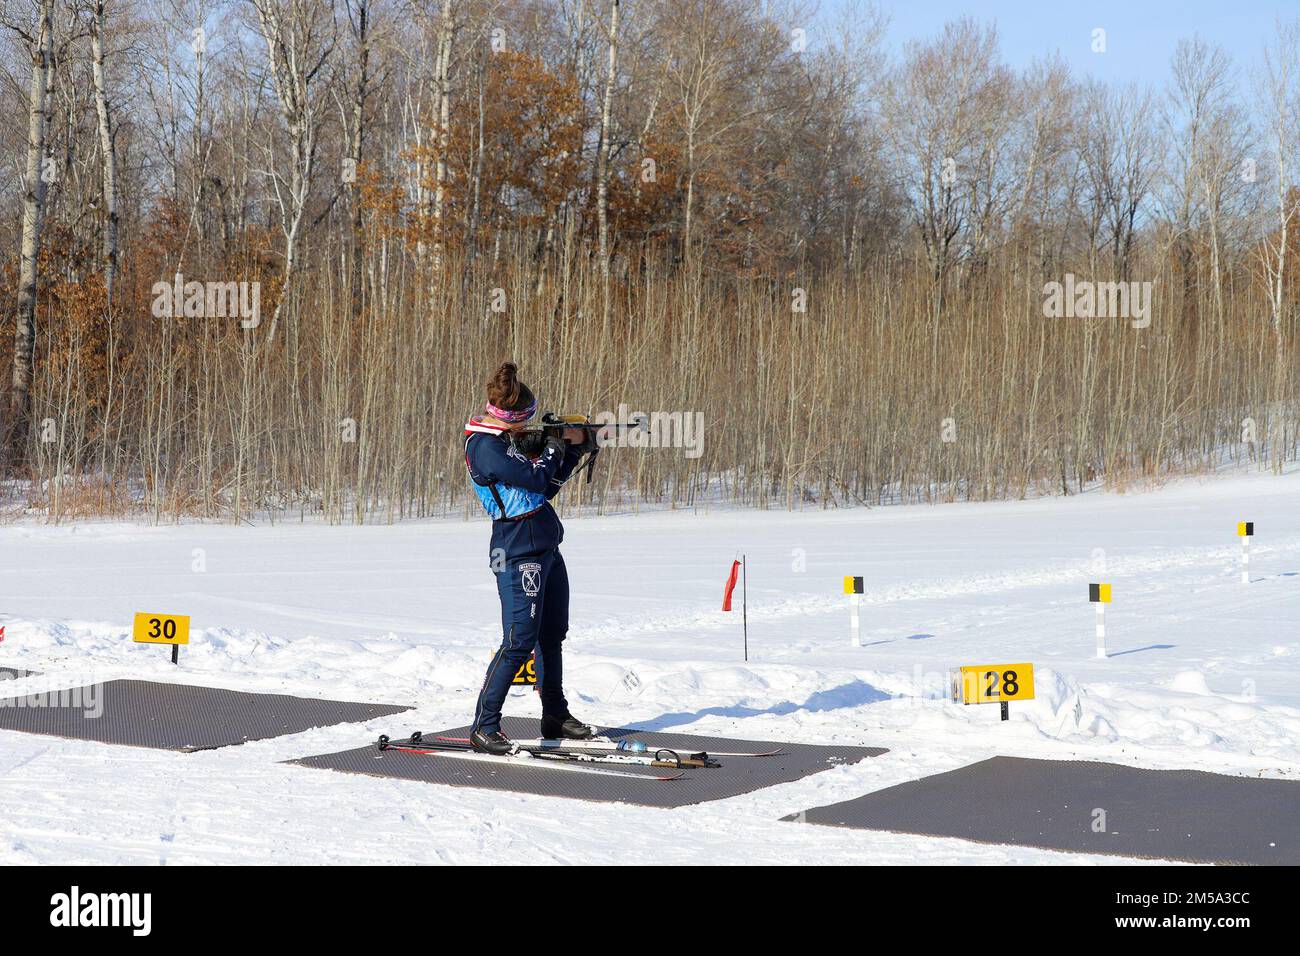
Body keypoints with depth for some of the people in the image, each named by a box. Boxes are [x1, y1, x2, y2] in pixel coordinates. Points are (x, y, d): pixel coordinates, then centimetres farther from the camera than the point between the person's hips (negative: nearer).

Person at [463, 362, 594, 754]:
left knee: (552, 634, 15)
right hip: (519, 550, -10)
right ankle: (484, 726, -7)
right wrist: (557, 445, -2)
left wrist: (573, 448, 8)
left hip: (546, 546, 10)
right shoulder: (486, 446, -17)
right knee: (519, 640, -11)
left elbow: (548, 487, 18)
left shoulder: (511, 439, 13)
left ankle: (556, 715, 26)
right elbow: (536, 478, -20)